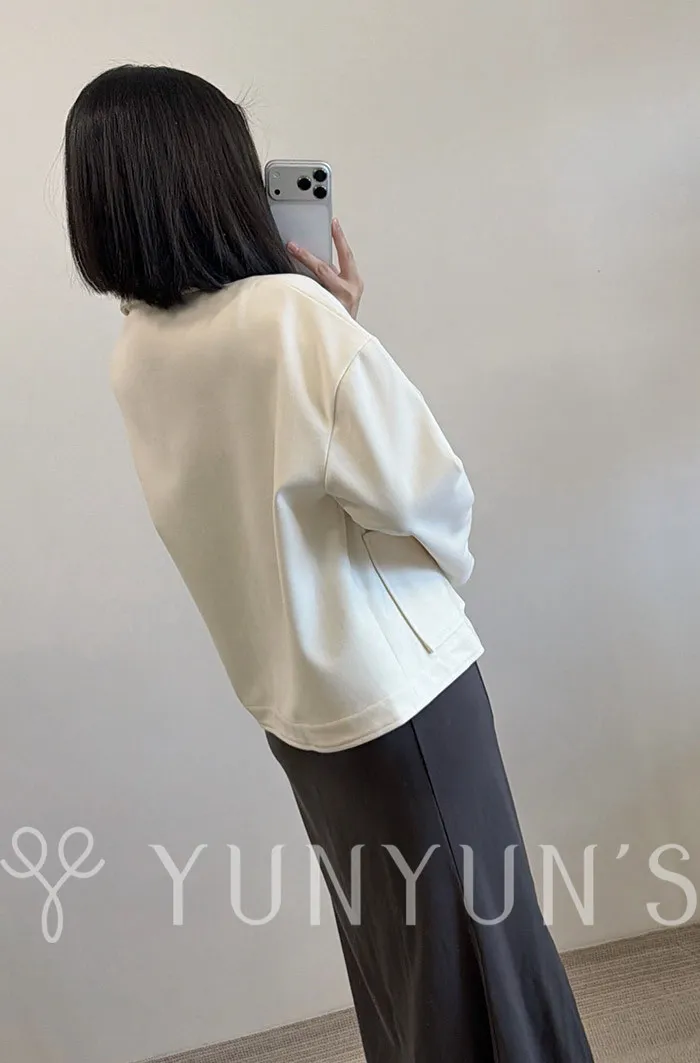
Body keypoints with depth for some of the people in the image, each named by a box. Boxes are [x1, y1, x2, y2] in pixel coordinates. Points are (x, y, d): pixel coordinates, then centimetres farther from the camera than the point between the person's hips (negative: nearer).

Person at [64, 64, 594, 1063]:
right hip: (399, 683, -7)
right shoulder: (291, 311, -21)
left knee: (393, 960, 25)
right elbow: (420, 492, -20)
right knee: (477, 953, 12)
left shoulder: (136, 353, 1)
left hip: (294, 701, 7)